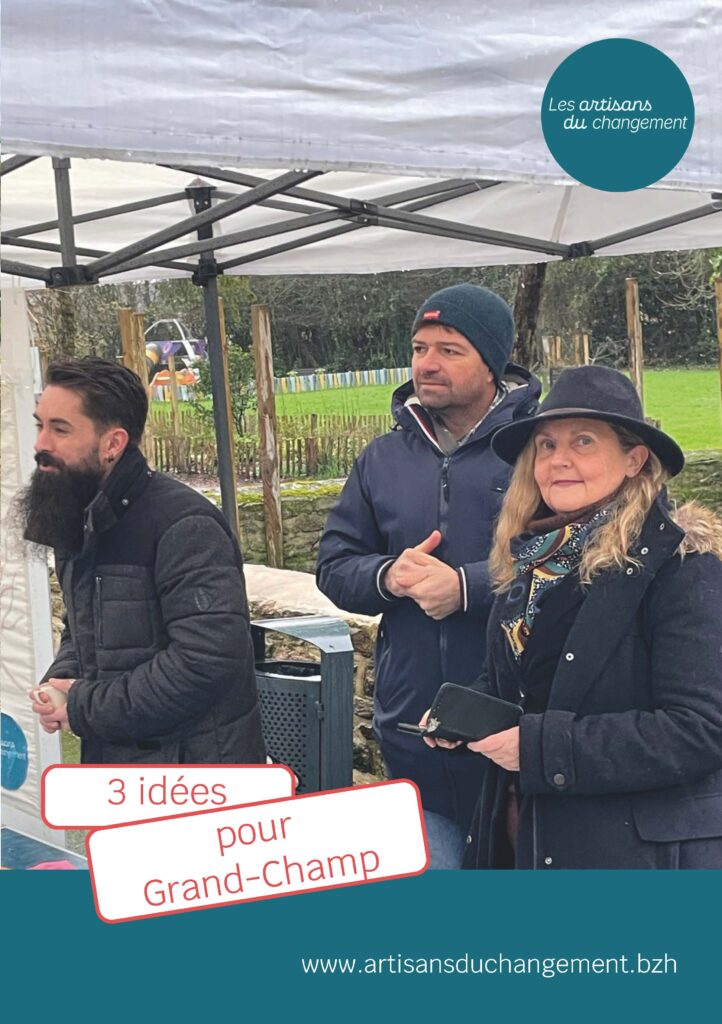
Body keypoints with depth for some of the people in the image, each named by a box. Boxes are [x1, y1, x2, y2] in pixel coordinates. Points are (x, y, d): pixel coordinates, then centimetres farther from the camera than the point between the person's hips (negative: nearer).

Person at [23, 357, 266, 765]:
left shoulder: (184, 526, -22)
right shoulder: (75, 522, 7)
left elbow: (208, 658, -29)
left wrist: (87, 707, -21)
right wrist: (61, 680, -3)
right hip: (110, 762, 8)